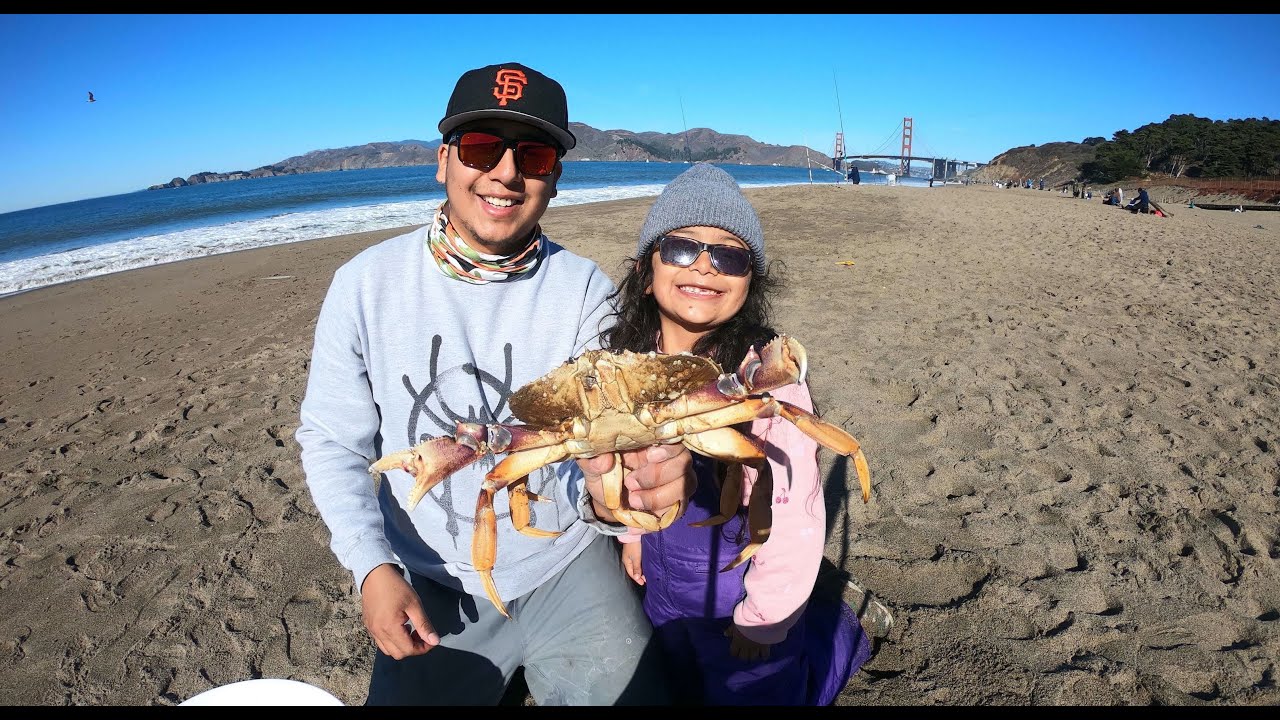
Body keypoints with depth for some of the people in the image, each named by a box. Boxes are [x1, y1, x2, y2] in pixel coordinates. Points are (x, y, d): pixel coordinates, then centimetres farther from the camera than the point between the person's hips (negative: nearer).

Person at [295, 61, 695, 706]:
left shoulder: (585, 289, -10)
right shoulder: (365, 284, -9)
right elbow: (331, 440, -2)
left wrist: (606, 492, -41)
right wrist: (372, 566, -15)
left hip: (566, 566, 0)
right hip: (431, 584, 1)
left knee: (630, 692, -1)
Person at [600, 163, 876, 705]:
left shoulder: (767, 377, -31)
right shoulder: (630, 360, -13)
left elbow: (795, 518, -24)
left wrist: (762, 619, -14)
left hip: (734, 593, -6)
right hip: (660, 584, 6)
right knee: (682, 690, 31)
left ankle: (837, 632, 39)